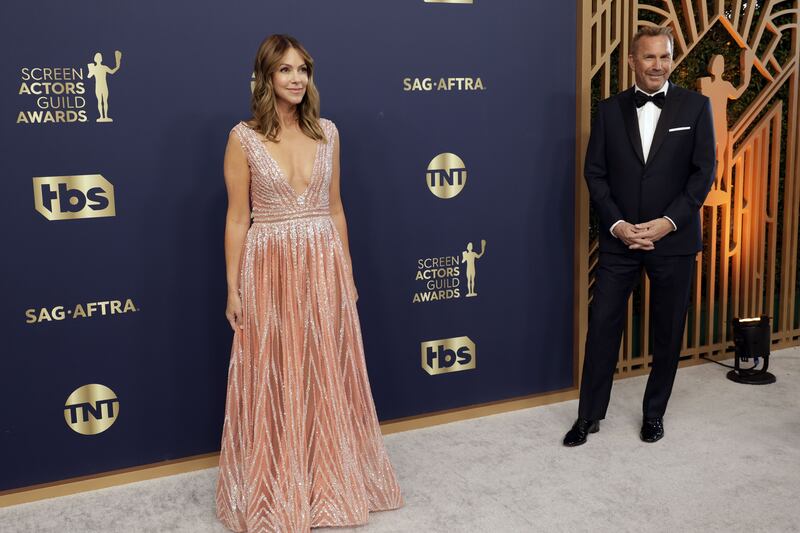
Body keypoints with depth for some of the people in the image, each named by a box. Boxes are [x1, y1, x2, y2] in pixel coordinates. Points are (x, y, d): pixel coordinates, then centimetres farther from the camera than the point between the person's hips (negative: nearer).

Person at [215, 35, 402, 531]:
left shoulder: (327, 132, 6)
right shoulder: (244, 138, -4)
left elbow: (334, 208, 11)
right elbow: (237, 218, -3)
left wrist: (347, 271, 10)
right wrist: (233, 289, -5)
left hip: (324, 267, 3)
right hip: (270, 270, -3)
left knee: (327, 376, 11)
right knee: (273, 382, 7)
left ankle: (331, 481, 29)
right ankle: (278, 490, 25)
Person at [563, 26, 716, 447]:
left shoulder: (695, 106, 0)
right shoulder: (610, 110, 4)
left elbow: (704, 172, -3)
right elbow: (594, 173, 1)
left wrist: (668, 222, -14)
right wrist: (617, 224, -11)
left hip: (673, 241, 0)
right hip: (619, 238, 1)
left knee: (668, 332, 9)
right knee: (602, 325, 2)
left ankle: (654, 412, 27)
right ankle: (589, 415, 15)